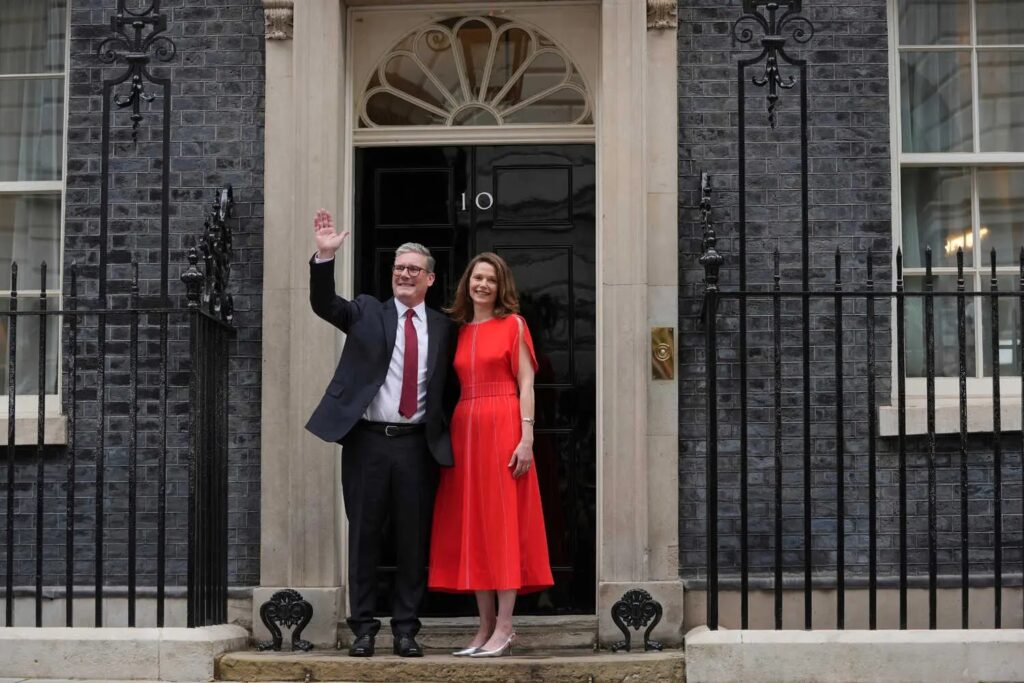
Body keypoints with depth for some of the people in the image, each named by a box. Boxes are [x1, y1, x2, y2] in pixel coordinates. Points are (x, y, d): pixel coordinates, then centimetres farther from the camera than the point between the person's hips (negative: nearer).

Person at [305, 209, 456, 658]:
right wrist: (325, 256, -22)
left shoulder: (443, 328, 10)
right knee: (363, 537, 5)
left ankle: (406, 629, 14)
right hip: (368, 440, -1)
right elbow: (324, 304, -8)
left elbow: (446, 388, 11)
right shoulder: (367, 312, 8)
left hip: (417, 444, 1)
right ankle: (363, 629, 12)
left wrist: (445, 436, 0)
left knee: (413, 540, 4)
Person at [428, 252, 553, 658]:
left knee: (503, 522, -5)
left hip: (503, 427, -5)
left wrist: (526, 438, -14)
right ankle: (486, 626, 9)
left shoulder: (513, 324, 2)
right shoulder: (458, 330, 15)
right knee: (471, 525, 4)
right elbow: (458, 387, 14)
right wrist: (449, 435, 5)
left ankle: (504, 628, -3)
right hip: (464, 429, 6)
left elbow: (526, 384, -5)